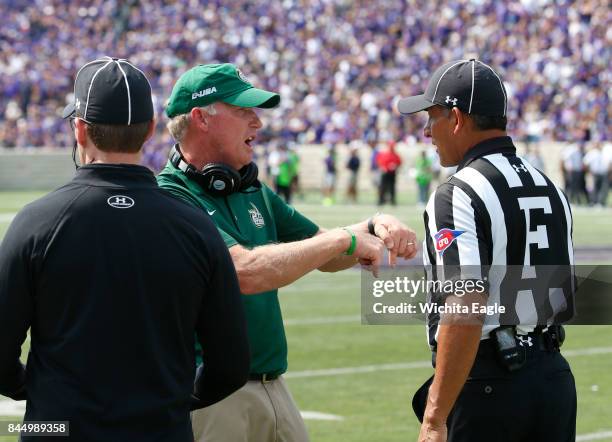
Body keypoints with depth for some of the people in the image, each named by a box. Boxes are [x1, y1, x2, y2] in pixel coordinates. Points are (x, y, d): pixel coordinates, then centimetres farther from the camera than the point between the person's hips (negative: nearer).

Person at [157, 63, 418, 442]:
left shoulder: (253, 193, 14)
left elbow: (327, 257, 22)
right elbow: (247, 272, -25)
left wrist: (375, 227, 1)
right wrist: (345, 238, -16)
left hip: (273, 389, 8)